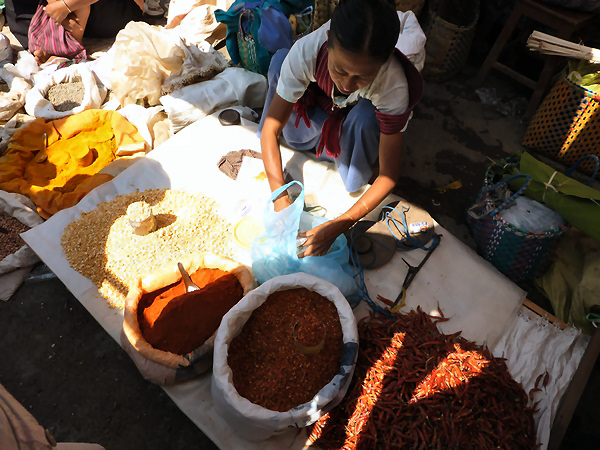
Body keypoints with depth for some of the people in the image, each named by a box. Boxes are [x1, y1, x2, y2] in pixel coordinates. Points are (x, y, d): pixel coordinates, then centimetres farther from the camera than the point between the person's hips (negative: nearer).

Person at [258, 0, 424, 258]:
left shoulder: (393, 84, -37)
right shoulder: (306, 51, -34)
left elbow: (389, 176, -32)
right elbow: (271, 128, -28)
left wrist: (337, 227, -40)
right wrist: (281, 198, -37)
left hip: (360, 126, -2)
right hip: (320, 112, 2)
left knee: (365, 114, -38)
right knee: (281, 58, -22)